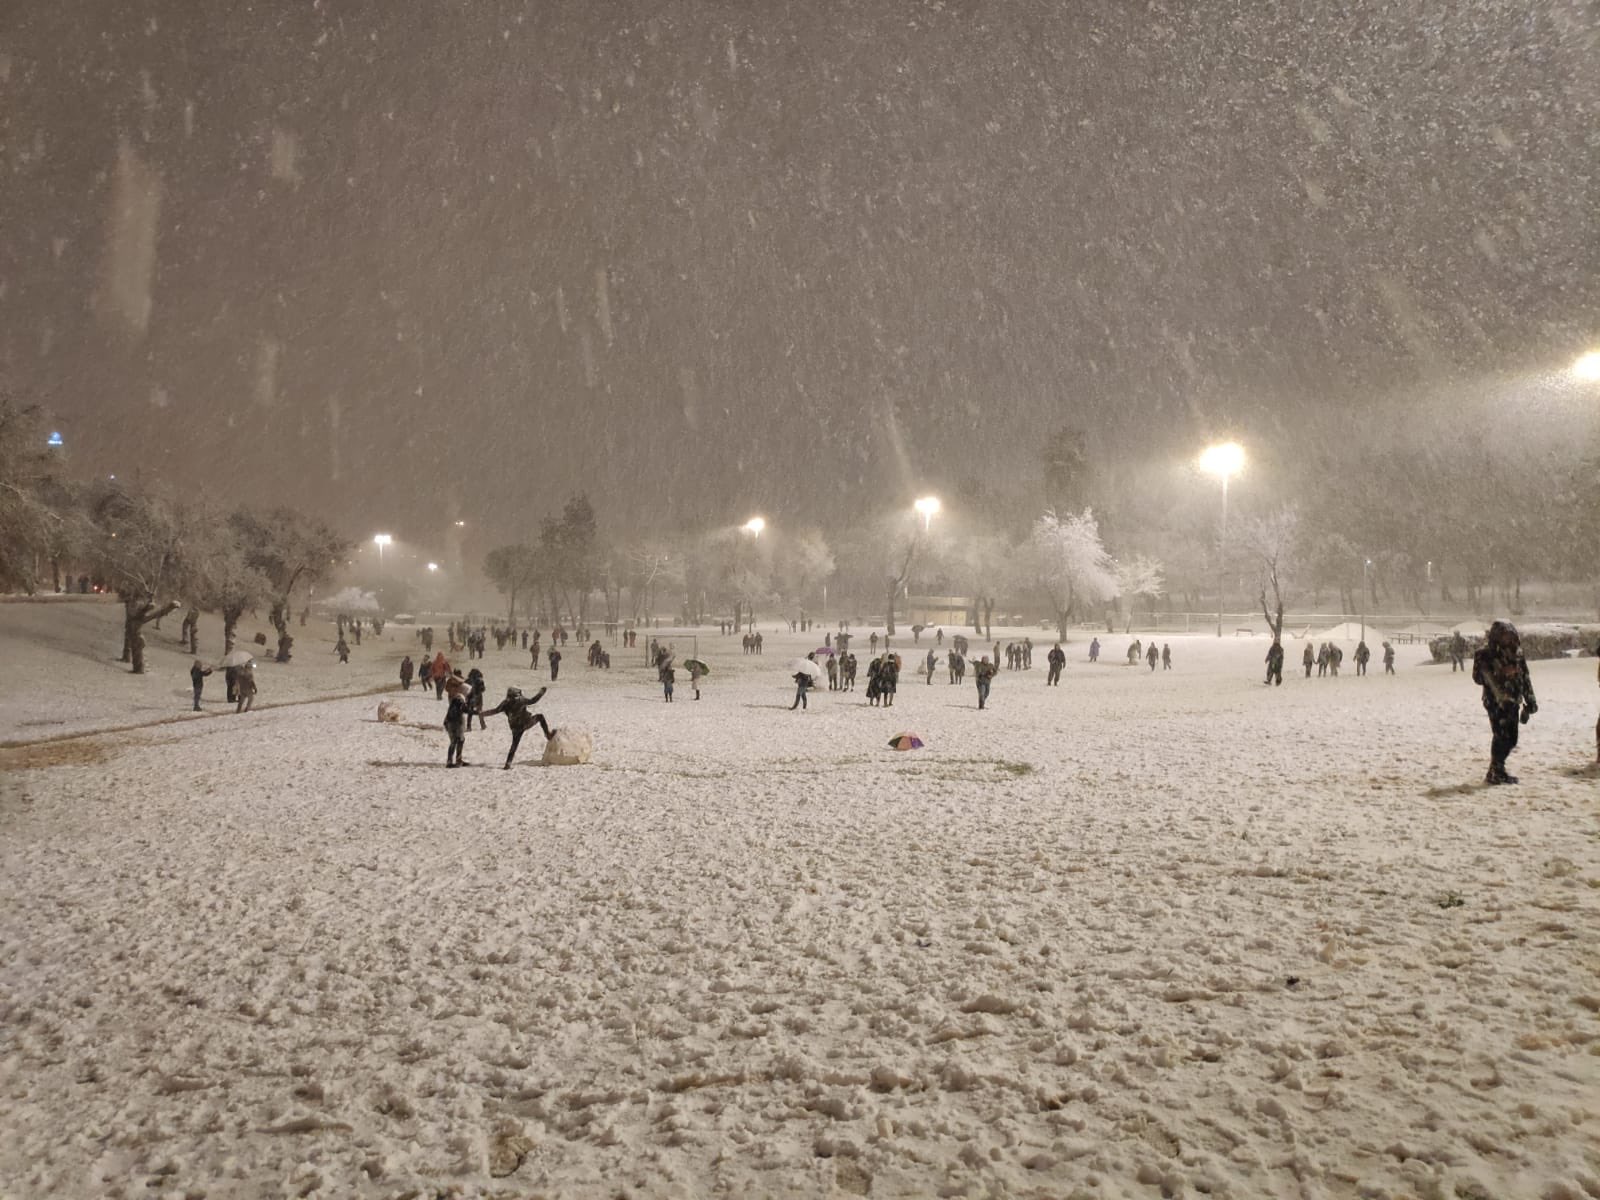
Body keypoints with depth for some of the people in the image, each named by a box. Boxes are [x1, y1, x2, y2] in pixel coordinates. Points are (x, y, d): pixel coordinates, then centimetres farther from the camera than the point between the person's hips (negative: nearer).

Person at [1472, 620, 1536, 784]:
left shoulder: (1516, 654, 10)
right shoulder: (1487, 656, -8)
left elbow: (1525, 678, 13)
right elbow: (1491, 679, -17)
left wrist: (1530, 701, 9)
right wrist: (1503, 698, -27)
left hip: (1513, 702, 6)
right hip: (1496, 703, -6)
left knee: (1511, 739, 8)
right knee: (1501, 737, -8)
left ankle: (1498, 769, 21)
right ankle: (1495, 773, -1)